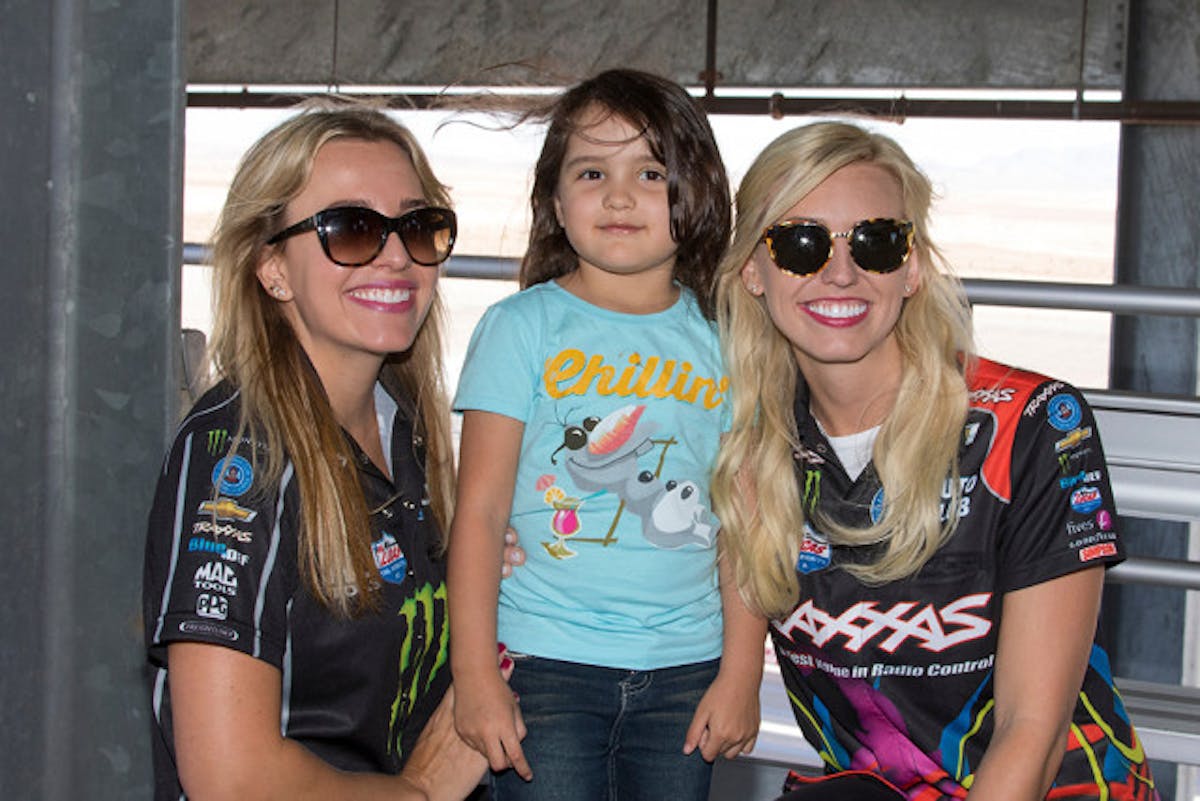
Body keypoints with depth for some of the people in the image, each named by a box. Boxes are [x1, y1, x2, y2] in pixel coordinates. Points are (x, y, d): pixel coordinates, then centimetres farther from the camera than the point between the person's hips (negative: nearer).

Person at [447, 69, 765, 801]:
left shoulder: (721, 341, 4)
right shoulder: (522, 327, -2)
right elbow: (481, 509, -4)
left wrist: (741, 674, 1)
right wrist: (475, 672, -8)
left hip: (684, 669, 2)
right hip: (545, 662, -2)